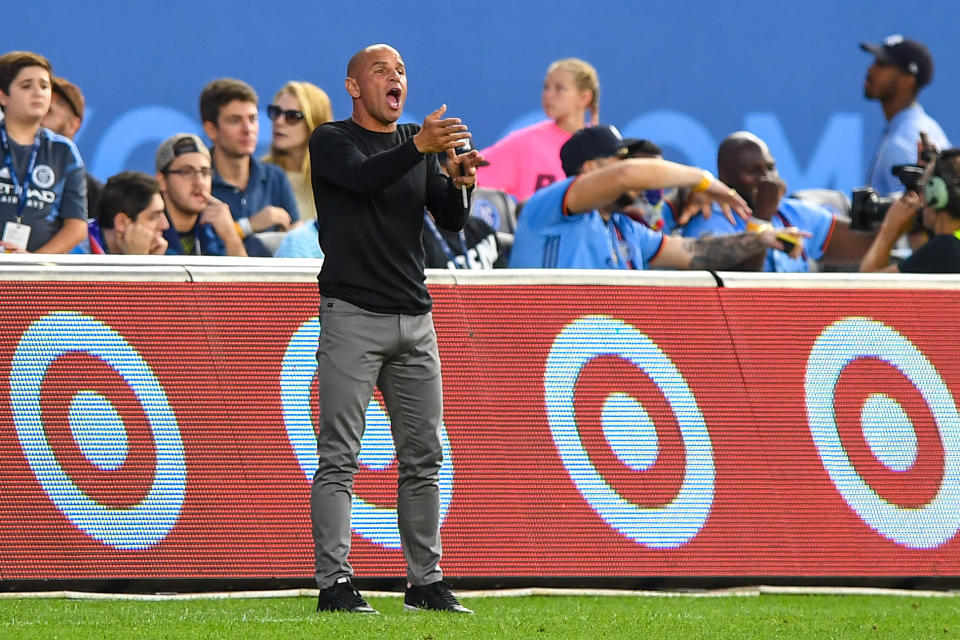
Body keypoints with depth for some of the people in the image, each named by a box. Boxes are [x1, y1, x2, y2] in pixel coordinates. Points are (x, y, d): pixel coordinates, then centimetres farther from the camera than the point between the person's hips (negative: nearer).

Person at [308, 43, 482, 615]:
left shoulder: (421, 144, 15)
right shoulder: (332, 141, -1)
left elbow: (451, 221, 5)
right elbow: (363, 176, -23)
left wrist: (458, 182, -18)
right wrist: (419, 148, -39)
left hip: (415, 320, 6)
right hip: (353, 316, -6)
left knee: (423, 457, 7)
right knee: (340, 458, -9)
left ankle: (426, 581, 12)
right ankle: (334, 582, -11)